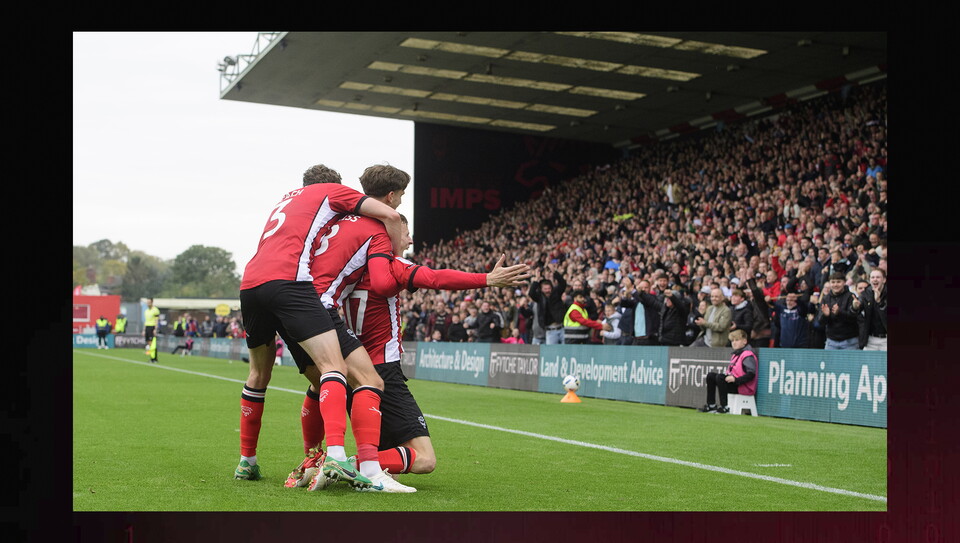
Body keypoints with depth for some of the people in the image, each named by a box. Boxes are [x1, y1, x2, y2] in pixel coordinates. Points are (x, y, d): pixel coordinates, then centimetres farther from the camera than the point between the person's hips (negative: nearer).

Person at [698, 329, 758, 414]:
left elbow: (751, 374, -21)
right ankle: (711, 405, 2)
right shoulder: (735, 354, 18)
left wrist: (736, 380, -28)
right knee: (710, 376, 6)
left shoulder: (748, 355, -12)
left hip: (744, 387, -10)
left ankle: (725, 407, -25)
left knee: (720, 377, -28)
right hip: (734, 383, 10)